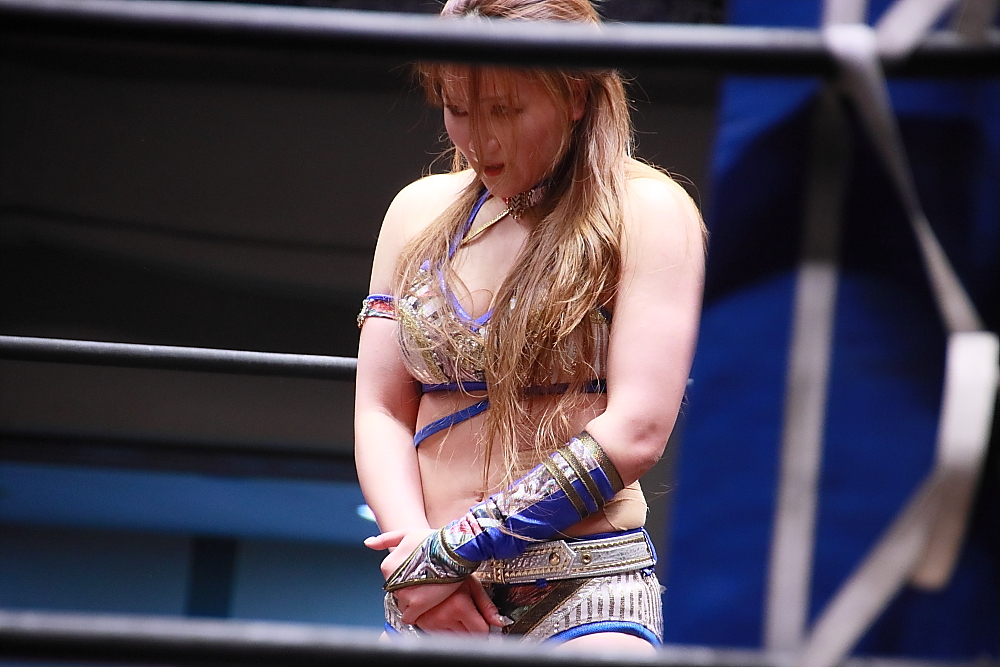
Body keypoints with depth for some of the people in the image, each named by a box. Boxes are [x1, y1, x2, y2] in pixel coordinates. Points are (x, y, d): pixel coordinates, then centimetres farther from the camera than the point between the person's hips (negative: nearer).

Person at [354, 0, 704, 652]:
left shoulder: (647, 212, -1)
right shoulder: (421, 212, 13)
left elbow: (635, 432, -9)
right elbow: (381, 412, 9)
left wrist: (456, 547, -11)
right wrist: (416, 551, -9)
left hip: (583, 597, -4)